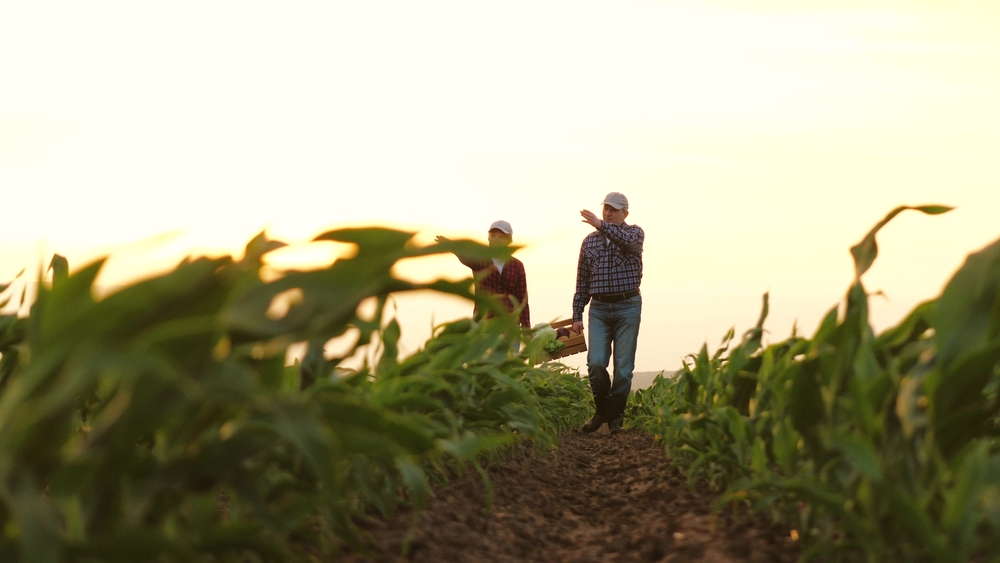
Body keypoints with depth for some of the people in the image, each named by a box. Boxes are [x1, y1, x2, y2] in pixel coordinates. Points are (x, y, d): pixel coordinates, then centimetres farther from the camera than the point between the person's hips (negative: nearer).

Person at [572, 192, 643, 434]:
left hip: (628, 307, -2)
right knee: (596, 363, -9)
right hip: (599, 308, 2)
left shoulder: (634, 232, 4)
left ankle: (616, 417, 10)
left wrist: (601, 225, -30)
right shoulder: (589, 241, 12)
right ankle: (602, 409, 13)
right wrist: (577, 315, 8)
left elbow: (628, 242, -24)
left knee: (623, 367, -1)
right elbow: (582, 281, 13)